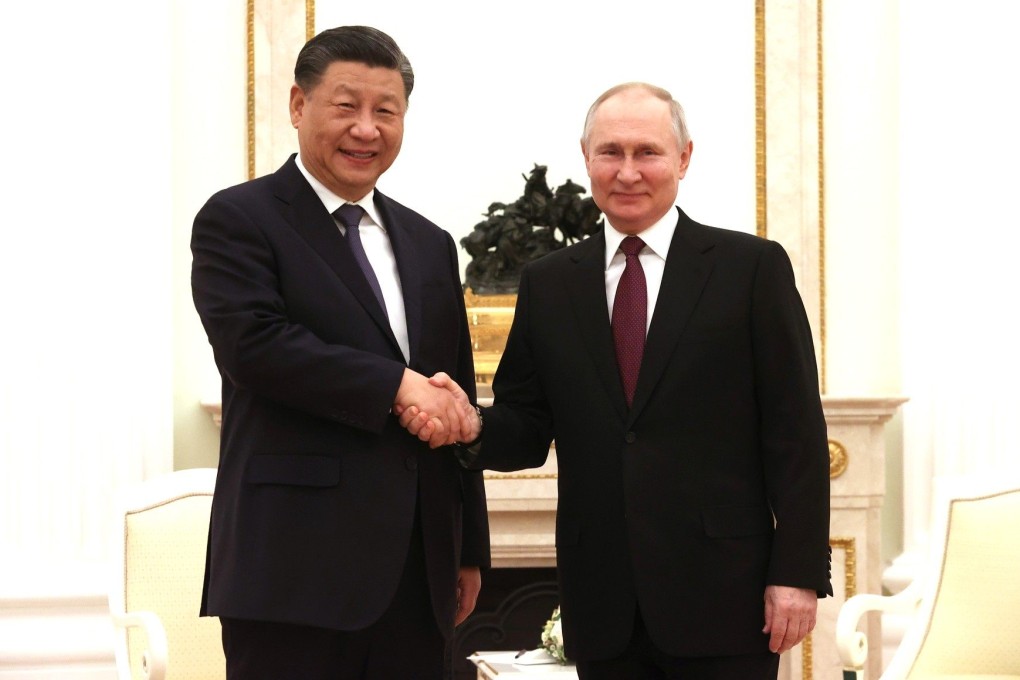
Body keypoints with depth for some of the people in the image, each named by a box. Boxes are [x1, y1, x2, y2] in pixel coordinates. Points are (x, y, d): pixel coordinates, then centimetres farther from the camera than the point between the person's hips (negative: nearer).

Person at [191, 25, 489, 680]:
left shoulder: (429, 245, 19)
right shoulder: (238, 220, 0)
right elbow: (254, 343, -17)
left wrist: (470, 550, 17)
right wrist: (396, 386, -16)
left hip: (417, 573, 6)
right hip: (296, 570, -6)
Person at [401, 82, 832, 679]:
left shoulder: (753, 267, 1)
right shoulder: (549, 284, 11)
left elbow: (795, 433, -2)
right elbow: (530, 430, 10)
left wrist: (798, 572, -8)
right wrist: (473, 425, -12)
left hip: (721, 594, -3)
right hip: (603, 602, 3)